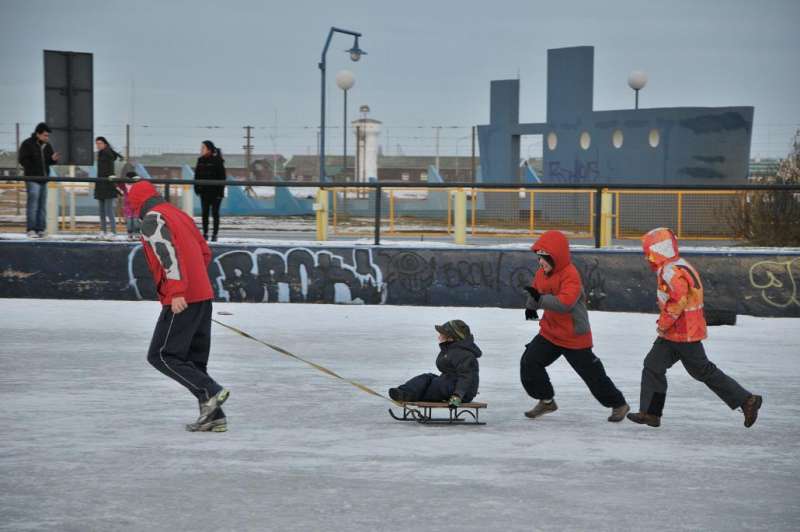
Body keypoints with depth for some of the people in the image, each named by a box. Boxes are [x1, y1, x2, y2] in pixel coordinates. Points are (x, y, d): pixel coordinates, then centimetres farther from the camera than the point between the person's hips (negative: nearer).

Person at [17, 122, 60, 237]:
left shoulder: (47, 145, 12)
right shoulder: (27, 144, -7)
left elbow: (49, 162, 16)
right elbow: (21, 159, -11)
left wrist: (53, 159, -7)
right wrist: (32, 169, -17)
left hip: (44, 179, 7)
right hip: (32, 179, -7)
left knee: (42, 205, 7)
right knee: (32, 204, -11)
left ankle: (40, 229, 10)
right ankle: (31, 229, -11)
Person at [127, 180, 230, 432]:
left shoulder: (152, 220, -6)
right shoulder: (179, 214, 21)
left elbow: (169, 253, -20)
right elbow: (205, 253, 24)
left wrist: (176, 292, -26)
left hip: (181, 301, -9)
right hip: (204, 296, 9)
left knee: (161, 356, -3)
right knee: (195, 359, 13)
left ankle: (210, 392, -16)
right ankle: (214, 415, 7)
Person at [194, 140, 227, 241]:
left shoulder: (217, 161, -10)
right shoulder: (201, 160, 6)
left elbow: (222, 177, -10)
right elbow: (197, 175, 12)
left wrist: (220, 191, -15)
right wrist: (197, 188, 4)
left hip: (215, 192, -5)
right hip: (204, 191, 5)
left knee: (215, 213, 0)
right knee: (205, 213, 6)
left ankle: (215, 235, 6)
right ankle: (205, 234, 12)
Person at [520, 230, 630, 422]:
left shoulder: (570, 275, -25)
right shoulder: (542, 272, 0)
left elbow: (566, 303, -39)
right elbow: (536, 289, 24)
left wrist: (540, 299, -40)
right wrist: (531, 306, 26)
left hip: (575, 337, -7)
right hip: (550, 332, 7)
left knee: (592, 374, 2)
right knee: (529, 362, -3)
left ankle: (619, 404, 21)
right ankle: (546, 401, 14)